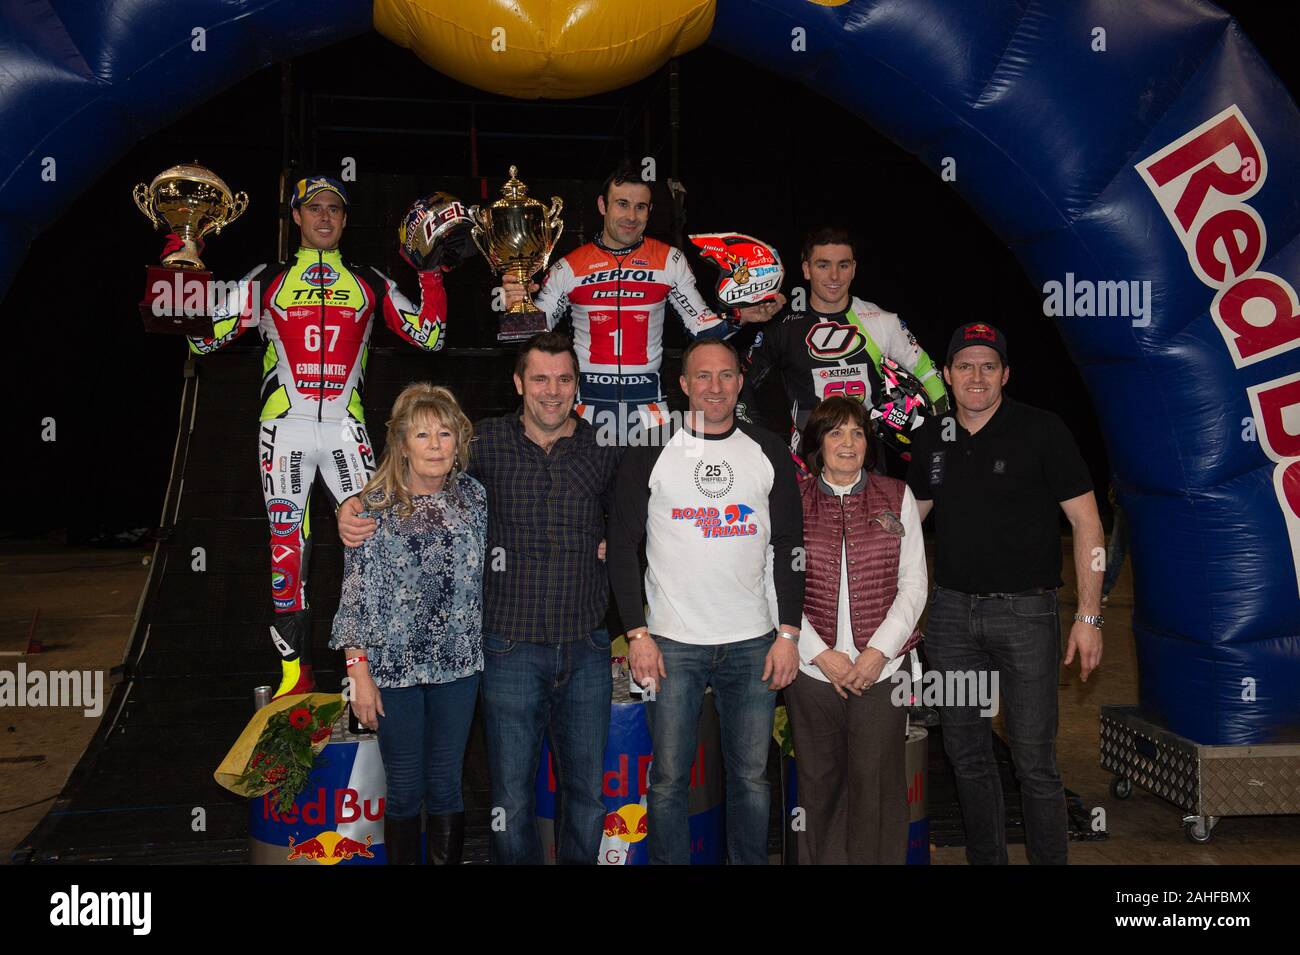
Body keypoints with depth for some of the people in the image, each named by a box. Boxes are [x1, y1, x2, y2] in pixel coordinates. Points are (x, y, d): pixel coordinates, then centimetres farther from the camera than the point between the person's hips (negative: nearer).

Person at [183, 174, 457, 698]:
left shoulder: (370, 283, 12)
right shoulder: (267, 280, 10)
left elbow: (429, 335, 12)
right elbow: (203, 337, 9)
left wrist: (432, 272, 4)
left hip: (345, 428, 1)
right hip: (284, 428, 0)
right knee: (286, 547, 1)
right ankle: (295, 669, 11)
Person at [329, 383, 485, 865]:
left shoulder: (473, 496, 2)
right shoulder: (374, 505, -7)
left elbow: (486, 573, 13)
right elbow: (356, 594, -7)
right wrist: (359, 671, -9)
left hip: (458, 664, 2)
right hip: (394, 667, -2)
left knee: (446, 788, 12)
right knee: (404, 793, 9)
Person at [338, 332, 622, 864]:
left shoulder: (604, 449, 3)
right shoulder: (487, 442, -2)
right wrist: (353, 506, -9)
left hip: (587, 647, 2)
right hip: (512, 647, -2)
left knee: (587, 793, 14)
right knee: (512, 802, 6)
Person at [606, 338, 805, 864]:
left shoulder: (769, 451, 6)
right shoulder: (650, 452, 0)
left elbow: (791, 546, 7)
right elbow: (622, 545, 0)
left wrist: (789, 632, 0)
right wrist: (637, 633, -7)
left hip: (753, 643, 2)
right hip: (672, 642, -1)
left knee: (751, 775, 10)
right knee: (669, 777, 4)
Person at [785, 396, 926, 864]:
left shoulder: (897, 497, 7)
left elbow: (913, 586, 5)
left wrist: (877, 652, -6)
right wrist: (821, 655, -7)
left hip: (881, 668, 0)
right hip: (811, 668, 0)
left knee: (877, 784, 0)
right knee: (819, 781, 7)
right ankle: (820, 860, 22)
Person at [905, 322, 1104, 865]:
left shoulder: (1042, 431, -6)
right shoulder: (932, 438, 7)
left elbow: (1085, 521, -7)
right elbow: (908, 517, 19)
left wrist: (1089, 615, -12)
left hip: (1024, 610, -4)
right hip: (950, 611, 4)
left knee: (1034, 761, -1)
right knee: (966, 753, 12)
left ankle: (1049, 860, 16)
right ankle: (985, 858, 28)